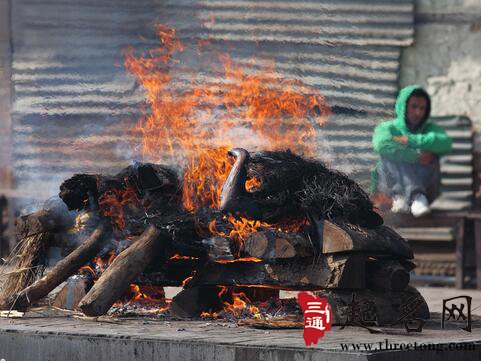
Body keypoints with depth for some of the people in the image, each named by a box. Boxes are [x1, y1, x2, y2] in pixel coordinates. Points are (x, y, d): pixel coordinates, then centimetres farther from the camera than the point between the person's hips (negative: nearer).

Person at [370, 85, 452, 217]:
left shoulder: (430, 129, 14)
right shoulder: (386, 127, 7)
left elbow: (446, 143, -12)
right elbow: (381, 144, -20)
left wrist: (410, 141, -20)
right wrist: (416, 157, -28)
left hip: (425, 185, 1)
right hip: (391, 185, -1)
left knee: (431, 153, -21)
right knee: (391, 154, -25)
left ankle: (401, 197, -41)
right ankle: (417, 197, -48)